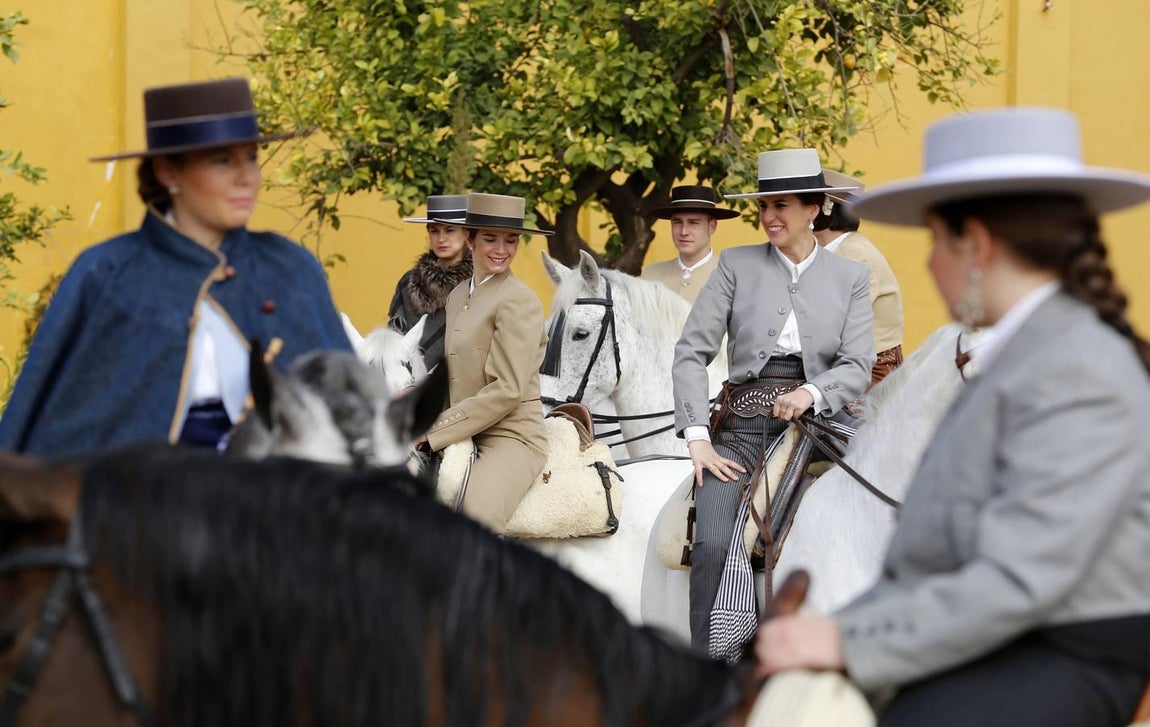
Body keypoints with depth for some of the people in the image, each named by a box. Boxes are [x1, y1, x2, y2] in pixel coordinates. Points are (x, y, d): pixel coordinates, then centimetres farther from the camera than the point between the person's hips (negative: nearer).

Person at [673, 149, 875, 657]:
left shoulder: (849, 278, 12)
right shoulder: (737, 265, 8)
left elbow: (858, 366, 3)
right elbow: (691, 353, 4)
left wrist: (812, 393, -18)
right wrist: (697, 437, -7)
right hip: (743, 422, -1)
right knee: (712, 545, -21)